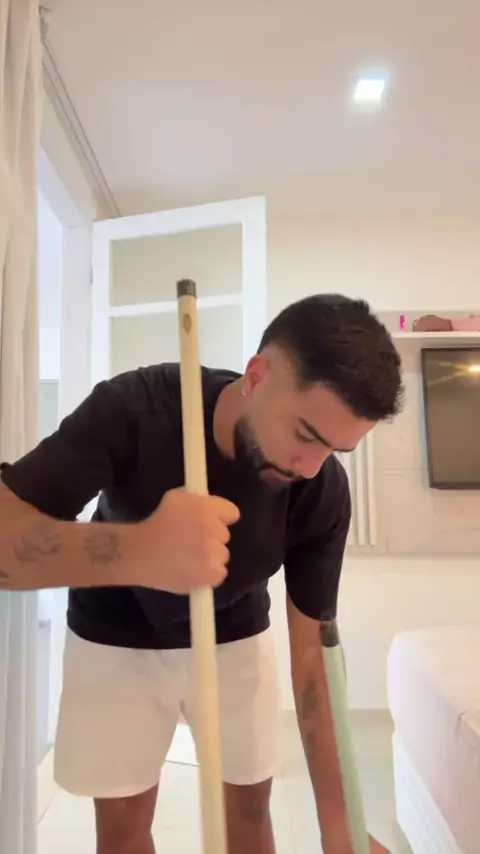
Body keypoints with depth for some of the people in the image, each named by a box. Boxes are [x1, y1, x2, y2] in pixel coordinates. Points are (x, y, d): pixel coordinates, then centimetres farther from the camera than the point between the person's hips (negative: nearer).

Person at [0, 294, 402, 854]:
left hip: (234, 638, 2)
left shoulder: (325, 494, -25)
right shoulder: (133, 407, -32)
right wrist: (134, 552, -57)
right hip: (115, 638, -1)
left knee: (250, 803, 9)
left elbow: (312, 649, -18)